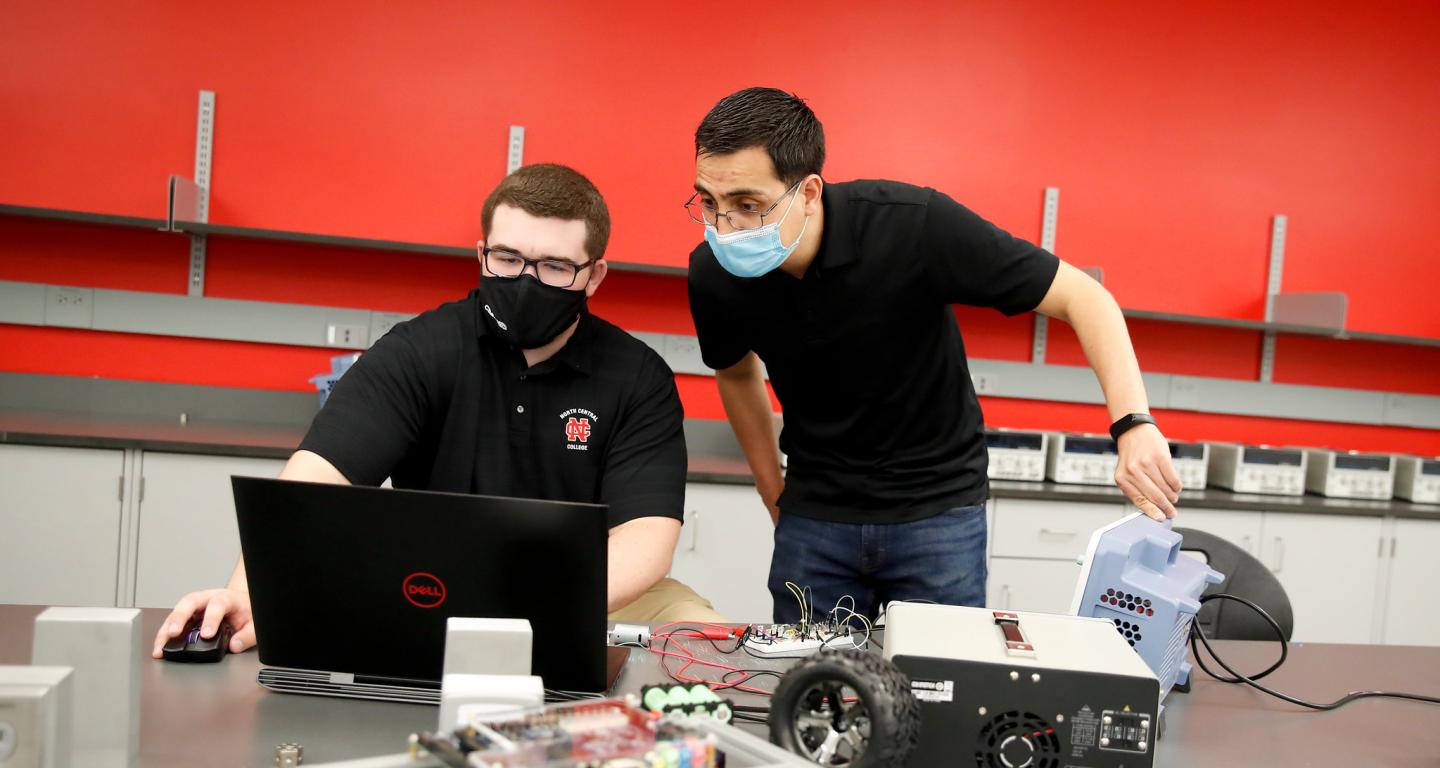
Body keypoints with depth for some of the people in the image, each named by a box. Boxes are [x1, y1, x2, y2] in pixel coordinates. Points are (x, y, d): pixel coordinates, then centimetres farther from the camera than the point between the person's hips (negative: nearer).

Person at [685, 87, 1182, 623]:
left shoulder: (915, 225, -25)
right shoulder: (713, 274, -13)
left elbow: (1083, 297, -17)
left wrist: (1134, 423, -30)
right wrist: (775, 498, 10)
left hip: (937, 511, -2)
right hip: (815, 515, 3)